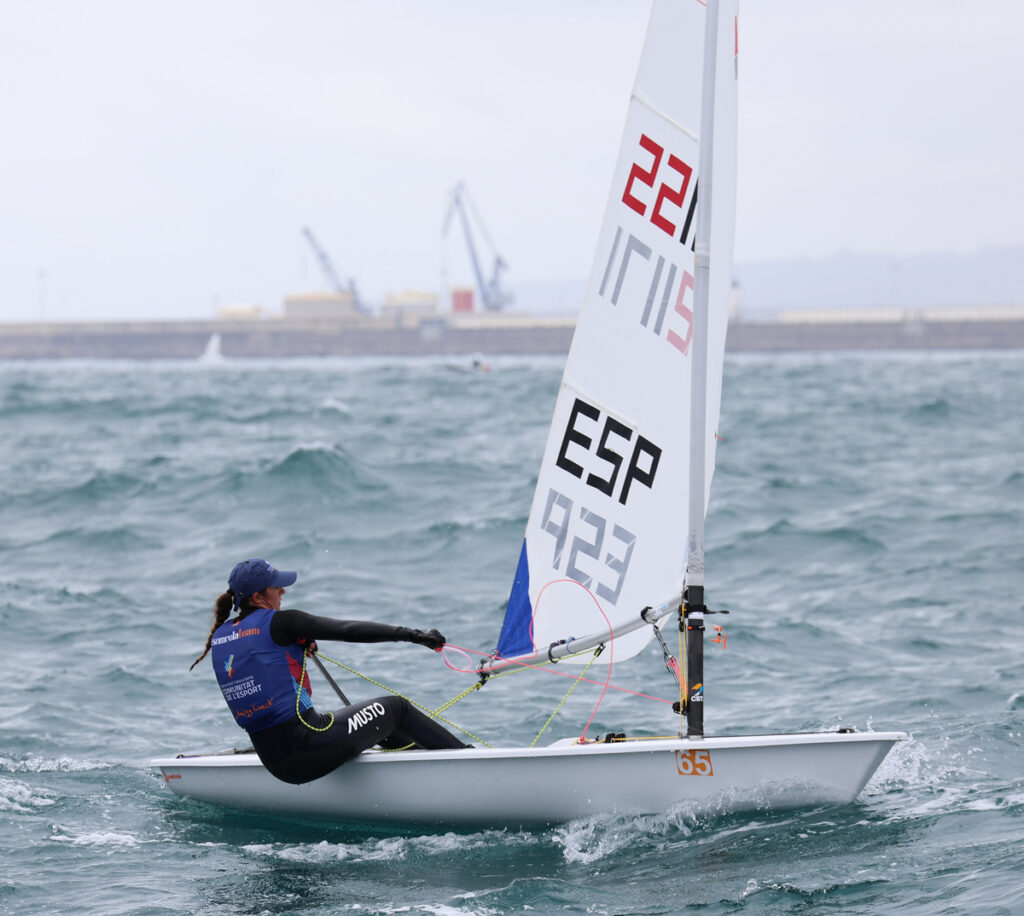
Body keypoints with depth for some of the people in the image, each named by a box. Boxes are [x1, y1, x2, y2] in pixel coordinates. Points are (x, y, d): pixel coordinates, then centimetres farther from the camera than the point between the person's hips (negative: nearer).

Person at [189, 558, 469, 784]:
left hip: (273, 761, 8)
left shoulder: (220, 635, 8)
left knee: (381, 725, 29)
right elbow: (347, 630, -12)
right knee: (395, 709, 10)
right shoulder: (278, 623, -12)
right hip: (307, 749, -8)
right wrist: (411, 635, -9)